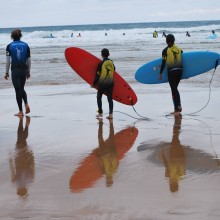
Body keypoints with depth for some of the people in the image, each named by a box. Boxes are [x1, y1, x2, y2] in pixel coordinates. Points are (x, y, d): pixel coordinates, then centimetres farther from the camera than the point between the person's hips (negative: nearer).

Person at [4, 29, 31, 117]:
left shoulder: (10, 46, -3)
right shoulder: (25, 45, 4)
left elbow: (8, 61, -4)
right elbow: (28, 60, 7)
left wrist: (7, 72, 3)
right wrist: (28, 72, 16)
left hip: (15, 70, -3)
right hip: (24, 70, 3)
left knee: (18, 90, 2)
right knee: (22, 88, 20)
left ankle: (21, 111, 2)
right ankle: (26, 104, -3)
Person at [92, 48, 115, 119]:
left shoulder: (101, 64, -12)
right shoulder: (111, 62, -1)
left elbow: (98, 75, -8)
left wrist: (94, 84, 1)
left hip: (102, 83, -3)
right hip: (110, 83, 3)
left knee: (99, 97, 15)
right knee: (110, 98, 8)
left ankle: (100, 113, 13)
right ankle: (111, 114, -1)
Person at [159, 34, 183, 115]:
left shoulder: (165, 50, -4)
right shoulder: (179, 49, 8)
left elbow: (163, 63, -4)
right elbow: (183, 61, 15)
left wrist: (160, 73, 3)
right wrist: (185, 72, 25)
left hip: (171, 71, -4)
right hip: (179, 70, 4)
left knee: (174, 89, 1)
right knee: (175, 88, 19)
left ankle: (177, 109, -4)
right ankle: (179, 106, 10)